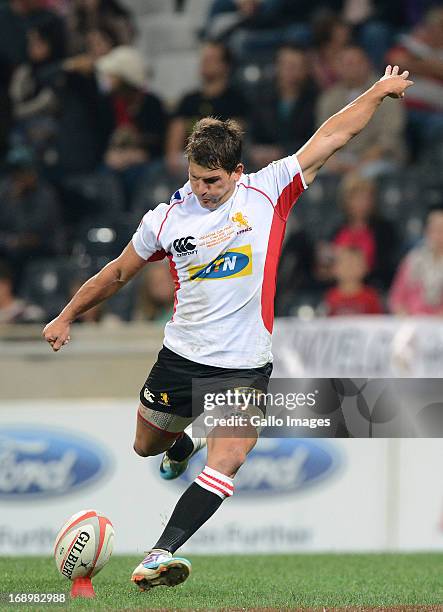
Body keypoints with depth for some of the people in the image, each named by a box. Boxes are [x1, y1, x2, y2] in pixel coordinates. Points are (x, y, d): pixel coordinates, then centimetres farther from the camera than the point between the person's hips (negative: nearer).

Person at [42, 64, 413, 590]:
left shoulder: (268, 192, -4)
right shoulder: (168, 217, 0)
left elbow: (330, 137, 0)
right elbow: (117, 273, 14)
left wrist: (378, 92, 0)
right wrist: (66, 317, 20)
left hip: (244, 366, -3)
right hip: (180, 356, 3)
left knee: (227, 462, -21)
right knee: (146, 446, 20)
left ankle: (160, 555, -26)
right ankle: (182, 444, 57)